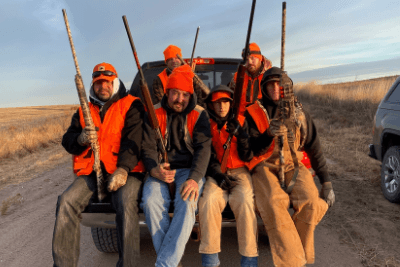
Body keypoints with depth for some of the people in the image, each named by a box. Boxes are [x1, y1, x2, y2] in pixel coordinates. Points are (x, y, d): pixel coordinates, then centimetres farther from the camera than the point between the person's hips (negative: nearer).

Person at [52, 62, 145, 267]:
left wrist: (123, 169, -24)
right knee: (67, 201, -20)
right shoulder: (84, 110, 22)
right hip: (91, 173, 5)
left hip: (124, 172, -4)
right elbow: (67, 141, 15)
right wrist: (80, 139, -11)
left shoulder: (131, 105, 6)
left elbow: (133, 140, -9)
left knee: (126, 203, -32)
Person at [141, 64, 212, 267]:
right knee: (151, 201, -29)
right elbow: (148, 148, 1)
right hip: (161, 171, 1)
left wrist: (194, 178, -24)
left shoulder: (199, 115, 3)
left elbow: (203, 149, -7)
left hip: (189, 170, -1)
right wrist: (154, 170, -21)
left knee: (187, 203, -31)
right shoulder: (154, 114, 6)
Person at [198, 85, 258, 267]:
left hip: (239, 171, 0)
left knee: (244, 200, -29)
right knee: (208, 199, -29)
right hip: (216, 172, 0)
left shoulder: (241, 121, 10)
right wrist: (217, 174, -12)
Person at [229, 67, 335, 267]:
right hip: (265, 167, -2)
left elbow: (314, 149, 17)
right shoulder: (254, 113, 4)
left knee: (313, 204, -25)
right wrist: (268, 135, -18)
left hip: (294, 165, 3)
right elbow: (246, 154, -3)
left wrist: (326, 182, 12)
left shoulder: (299, 113, 13)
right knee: (274, 204, -32)